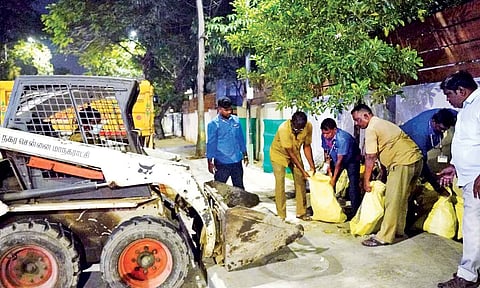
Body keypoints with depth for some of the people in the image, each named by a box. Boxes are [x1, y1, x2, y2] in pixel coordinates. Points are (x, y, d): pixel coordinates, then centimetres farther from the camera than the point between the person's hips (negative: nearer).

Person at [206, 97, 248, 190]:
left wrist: (245, 155, 14)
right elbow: (211, 144, -7)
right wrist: (210, 162, -9)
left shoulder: (236, 120, 5)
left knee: (239, 187, 15)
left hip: (237, 161, 4)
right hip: (221, 163, -4)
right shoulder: (213, 124, -9)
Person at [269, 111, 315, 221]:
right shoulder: (284, 128, -36)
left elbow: (306, 146, -9)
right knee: (280, 182, -10)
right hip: (279, 153, -4)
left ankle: (301, 212, 12)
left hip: (295, 153, 5)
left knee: (300, 180, 1)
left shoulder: (308, 126, -23)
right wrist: (303, 171, -29)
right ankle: (281, 215, -2)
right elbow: (290, 152, -30)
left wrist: (312, 166, -14)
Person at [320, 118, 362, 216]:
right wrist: (328, 165, -12)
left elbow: (340, 160, -33)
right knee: (329, 183, 0)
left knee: (353, 186, -14)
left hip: (351, 160, -6)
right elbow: (326, 151, -2)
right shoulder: (324, 136, -19)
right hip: (335, 160, 6)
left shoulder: (343, 138, -37)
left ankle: (355, 213, -7)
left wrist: (334, 178, -30)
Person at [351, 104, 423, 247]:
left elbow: (370, 158, -11)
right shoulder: (381, 123, 19)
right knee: (402, 198, 18)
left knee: (393, 201, -7)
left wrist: (366, 181, -3)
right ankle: (398, 230, 30)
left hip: (403, 162, -11)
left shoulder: (371, 129, -12)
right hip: (415, 159, 11)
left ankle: (384, 237, -2)